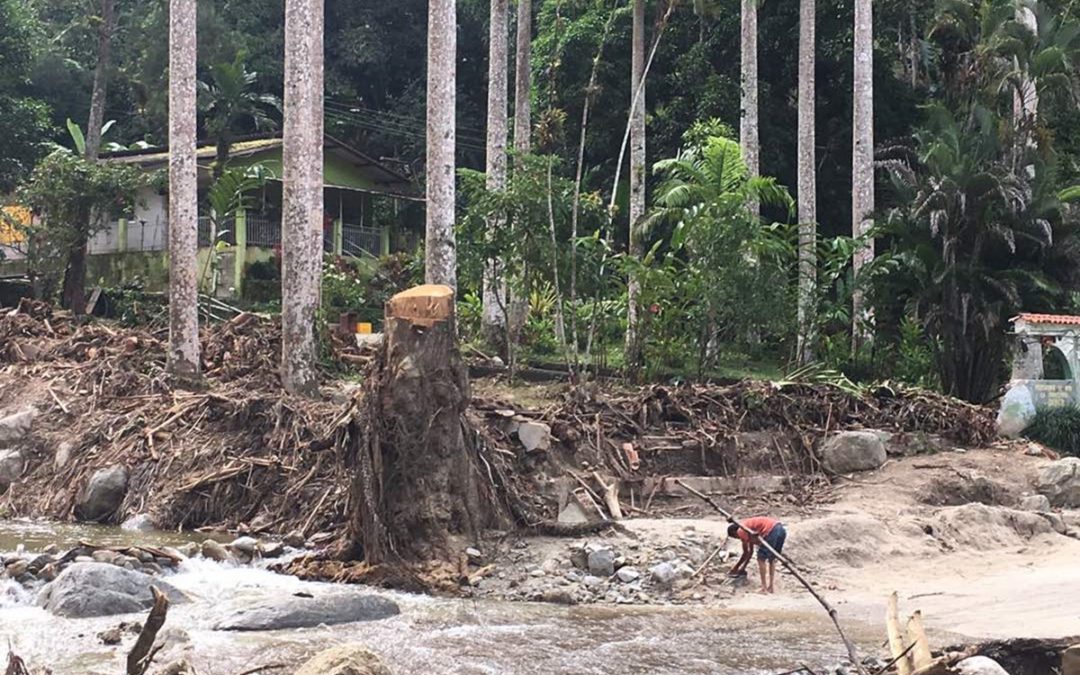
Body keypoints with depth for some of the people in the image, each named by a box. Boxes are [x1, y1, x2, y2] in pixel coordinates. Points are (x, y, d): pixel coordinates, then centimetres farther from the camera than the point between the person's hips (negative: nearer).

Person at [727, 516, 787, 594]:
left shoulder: (741, 531, 5)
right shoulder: (749, 527, 31)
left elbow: (746, 553, 8)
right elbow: (750, 551, 37)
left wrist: (736, 567, 18)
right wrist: (743, 567, 41)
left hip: (772, 531, -9)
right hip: (781, 529, 9)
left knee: (761, 558, 3)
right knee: (772, 558, 21)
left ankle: (764, 588, 2)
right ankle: (770, 587, 23)